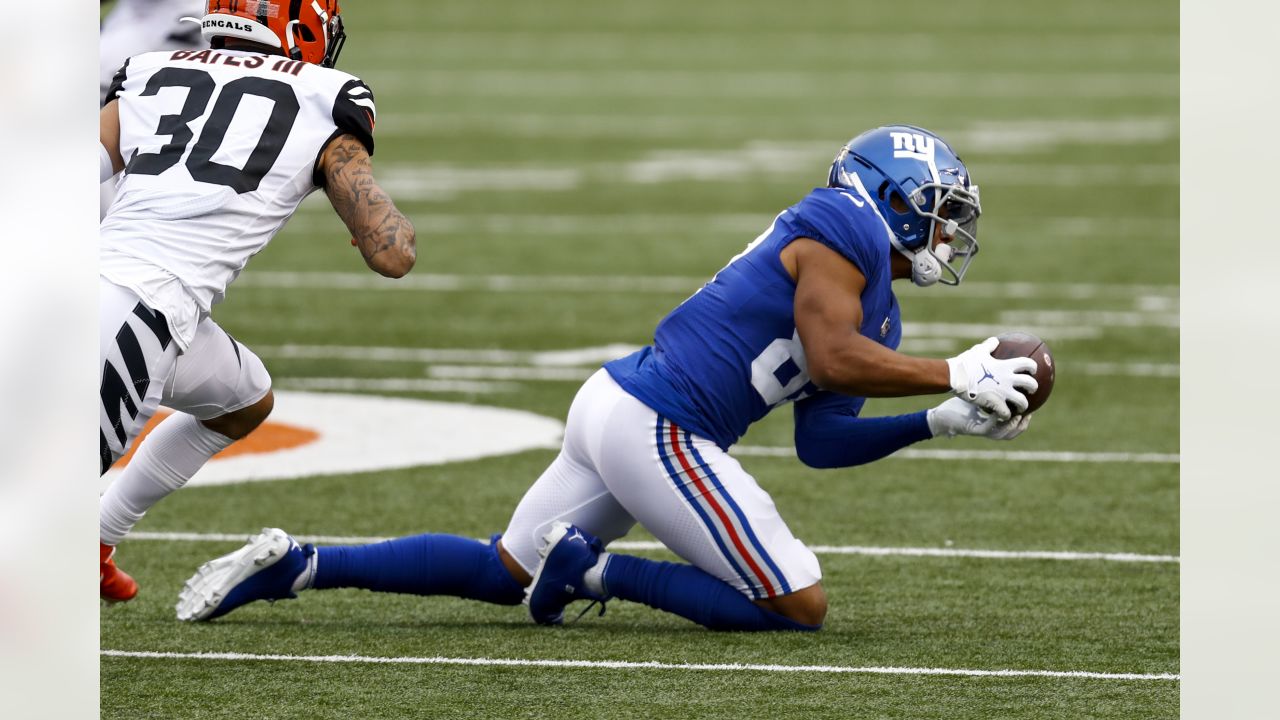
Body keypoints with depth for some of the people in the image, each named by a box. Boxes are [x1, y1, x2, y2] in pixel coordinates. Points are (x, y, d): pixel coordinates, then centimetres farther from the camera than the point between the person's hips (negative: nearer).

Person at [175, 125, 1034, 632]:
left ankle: (294, 565, 16)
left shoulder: (877, 314, 21)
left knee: (505, 573, 21)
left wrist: (945, 421, 16)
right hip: (659, 430, -10)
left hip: (612, 406, 10)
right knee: (798, 606, -6)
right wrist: (955, 375, -14)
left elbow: (822, 441, 19)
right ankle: (595, 571, -7)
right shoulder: (844, 231, -8)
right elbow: (830, 358, -21)